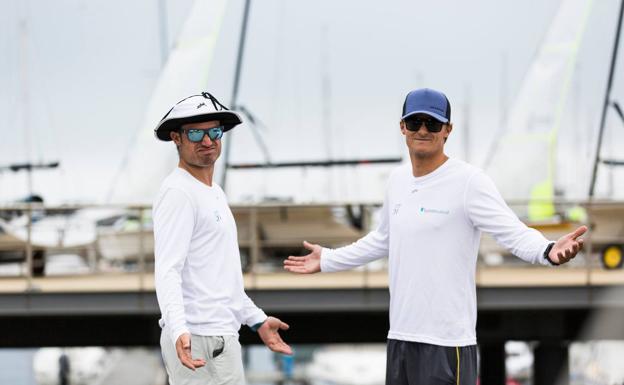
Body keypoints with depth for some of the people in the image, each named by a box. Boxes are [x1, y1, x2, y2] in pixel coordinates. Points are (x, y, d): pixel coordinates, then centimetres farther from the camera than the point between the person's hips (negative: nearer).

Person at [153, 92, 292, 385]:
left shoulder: (215, 193, 20)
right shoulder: (177, 193, -12)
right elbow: (167, 271, -21)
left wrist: (257, 319, 29)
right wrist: (178, 331, -34)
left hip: (222, 337, 10)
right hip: (196, 342, -10)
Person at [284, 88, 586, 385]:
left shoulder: (468, 181, -9)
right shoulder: (397, 180, 14)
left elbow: (515, 234, -18)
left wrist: (548, 251, -39)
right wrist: (328, 260, 37)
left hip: (446, 342, -8)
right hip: (400, 336, 8)